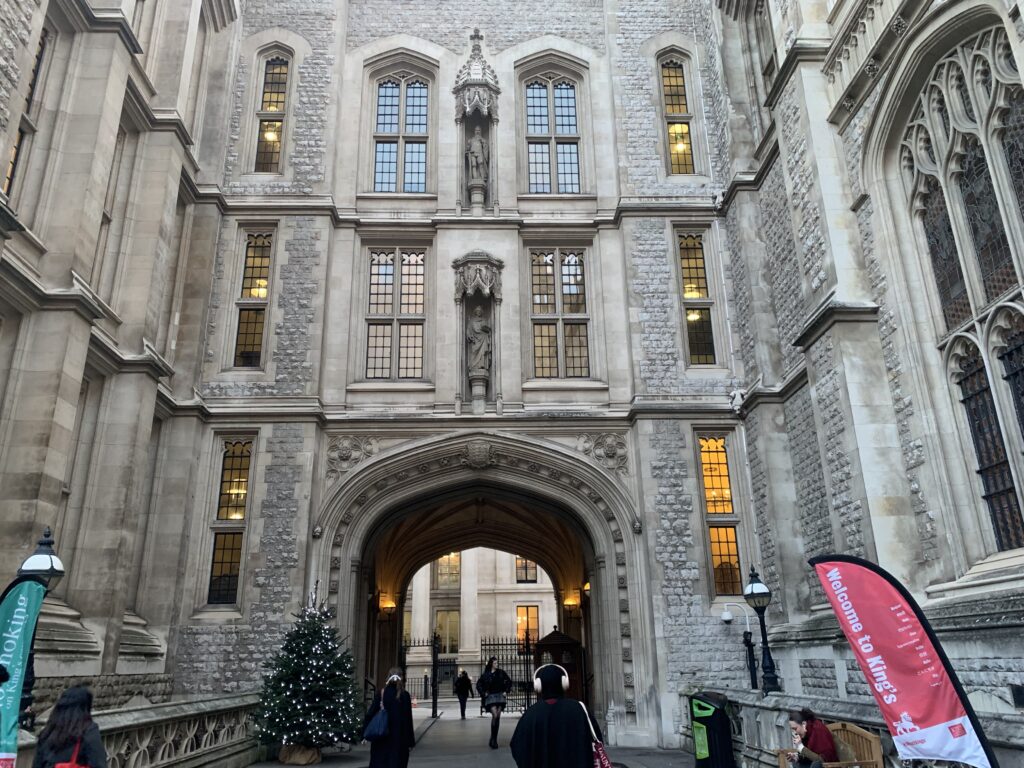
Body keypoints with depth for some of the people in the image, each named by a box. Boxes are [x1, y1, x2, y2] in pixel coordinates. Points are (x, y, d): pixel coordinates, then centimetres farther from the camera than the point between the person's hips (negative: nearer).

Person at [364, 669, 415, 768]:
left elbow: (371, 713, -3)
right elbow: (408, 718, -4)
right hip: (399, 737, -1)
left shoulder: (381, 694, -2)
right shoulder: (404, 695, -5)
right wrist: (411, 741, 2)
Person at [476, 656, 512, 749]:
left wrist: (506, 691, 6)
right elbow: (479, 685, 5)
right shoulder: (485, 674, -3)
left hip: (500, 696, 3)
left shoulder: (501, 672, 3)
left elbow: (509, 681, 13)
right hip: (490, 697, -3)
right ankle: (492, 739, -8)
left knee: (498, 717, 1)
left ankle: (494, 739, 11)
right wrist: (483, 694, -1)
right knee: (495, 716, -18)